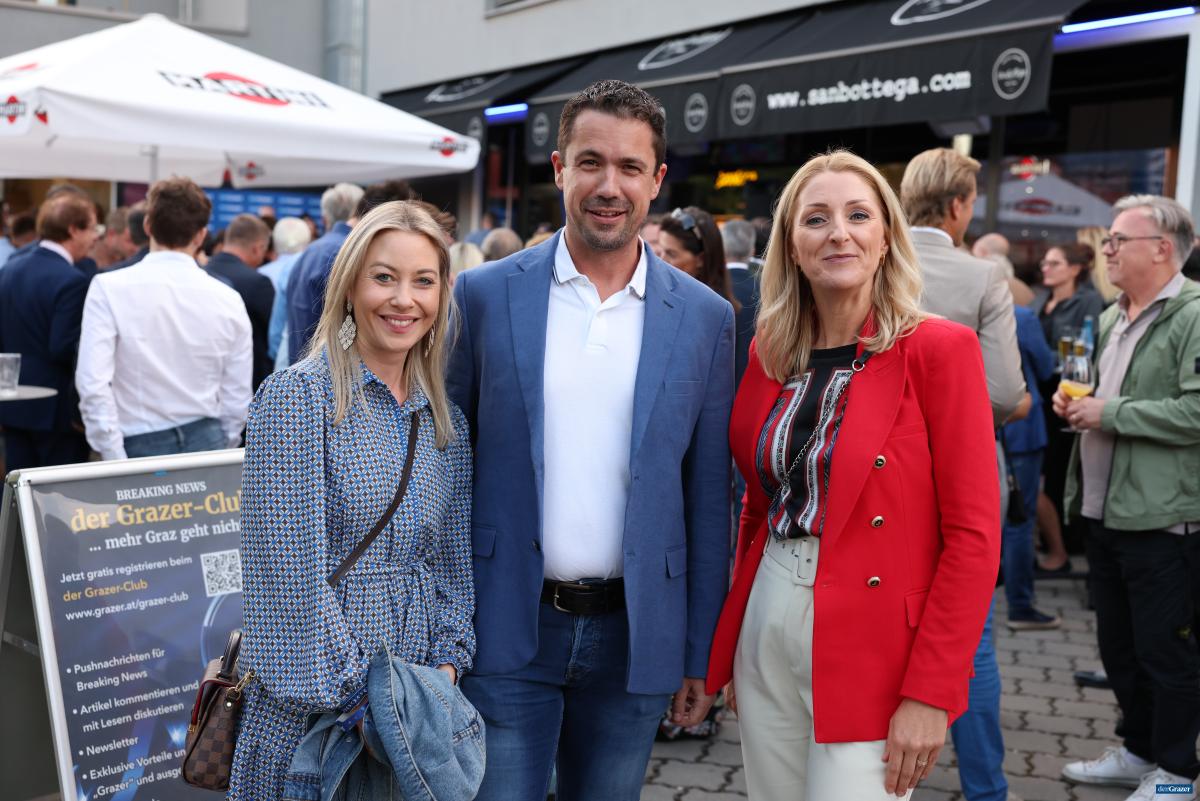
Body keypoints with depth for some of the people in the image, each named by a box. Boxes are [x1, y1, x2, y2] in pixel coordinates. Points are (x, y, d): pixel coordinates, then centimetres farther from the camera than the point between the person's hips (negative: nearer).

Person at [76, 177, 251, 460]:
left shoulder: (109, 288, -6)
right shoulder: (228, 299, 1)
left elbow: (92, 383, -13)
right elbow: (237, 398, 4)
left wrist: (115, 460, -7)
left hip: (139, 447, -2)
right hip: (209, 443, 2)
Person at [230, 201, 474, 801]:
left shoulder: (446, 420, 7)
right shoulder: (297, 396, -11)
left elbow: (453, 563, 11)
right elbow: (291, 566, -16)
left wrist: (447, 666, -1)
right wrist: (359, 692, -15)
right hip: (313, 705, -5)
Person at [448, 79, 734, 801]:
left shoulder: (705, 318, 0)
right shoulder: (484, 295, -2)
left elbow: (709, 500, 3)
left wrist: (701, 655, 4)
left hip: (633, 635, 1)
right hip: (506, 631, -1)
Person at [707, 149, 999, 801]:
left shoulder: (939, 350, -9)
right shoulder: (770, 354, 7)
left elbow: (973, 536, -11)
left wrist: (930, 693, -16)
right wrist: (729, 646, 10)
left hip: (871, 645, -5)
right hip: (766, 631, 5)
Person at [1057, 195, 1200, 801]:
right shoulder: (1111, 319, 15)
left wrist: (1111, 412, -18)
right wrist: (1076, 402, 6)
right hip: (1105, 510, 8)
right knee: (1118, 644, 17)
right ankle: (1137, 750, 33)